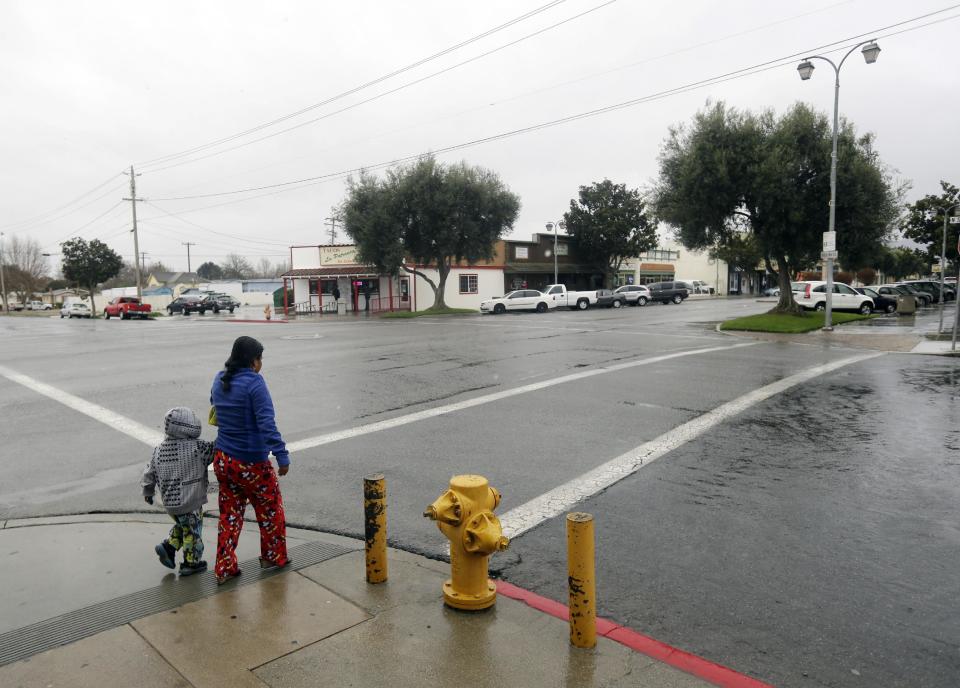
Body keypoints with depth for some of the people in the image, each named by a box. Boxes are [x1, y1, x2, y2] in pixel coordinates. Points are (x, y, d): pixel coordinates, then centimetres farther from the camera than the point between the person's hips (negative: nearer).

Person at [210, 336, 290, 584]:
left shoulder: (220, 380, 4)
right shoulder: (254, 382, -19)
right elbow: (267, 424, -25)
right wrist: (282, 456, -25)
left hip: (222, 459, 7)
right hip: (250, 463, -7)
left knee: (229, 514, 17)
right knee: (270, 509, 15)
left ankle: (224, 568, 21)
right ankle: (273, 557, 29)